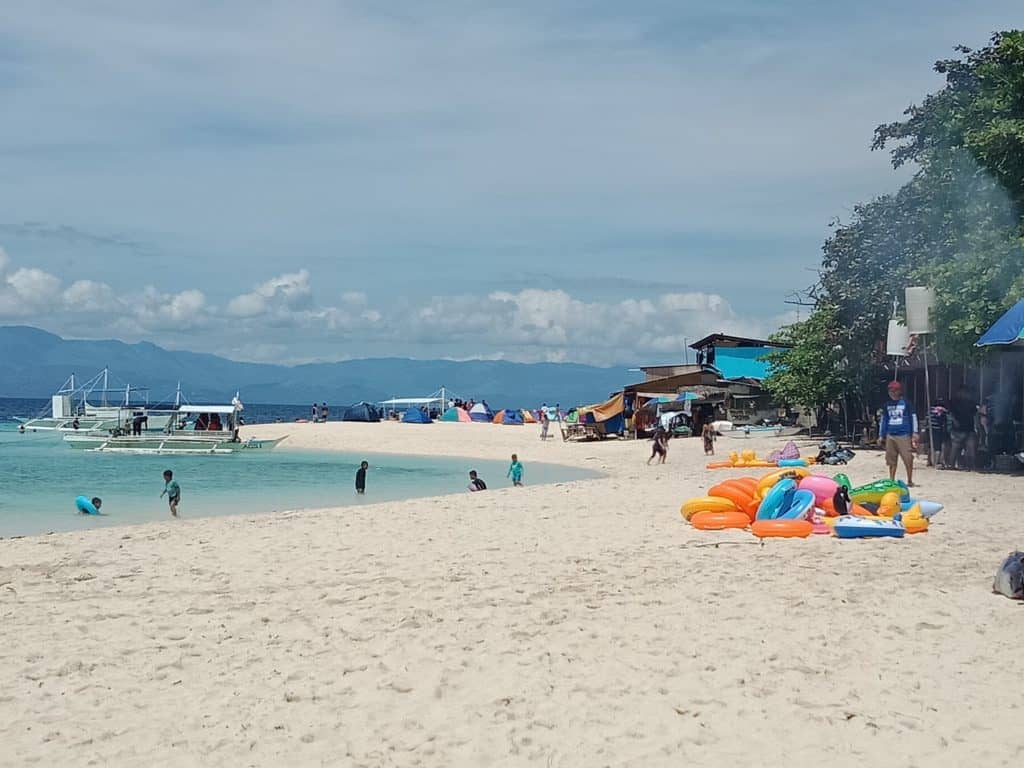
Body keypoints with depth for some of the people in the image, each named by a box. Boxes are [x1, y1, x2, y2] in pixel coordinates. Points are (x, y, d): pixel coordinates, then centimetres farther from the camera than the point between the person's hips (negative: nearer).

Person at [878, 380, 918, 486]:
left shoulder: (906, 403, 2)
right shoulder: (887, 405, 14)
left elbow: (913, 417, 1)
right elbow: (883, 420, 19)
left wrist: (915, 433, -5)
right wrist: (881, 435, 17)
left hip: (904, 435, -4)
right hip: (890, 435, 4)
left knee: (908, 459, -7)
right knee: (891, 460, 6)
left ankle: (910, 481, 2)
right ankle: (891, 480, 14)